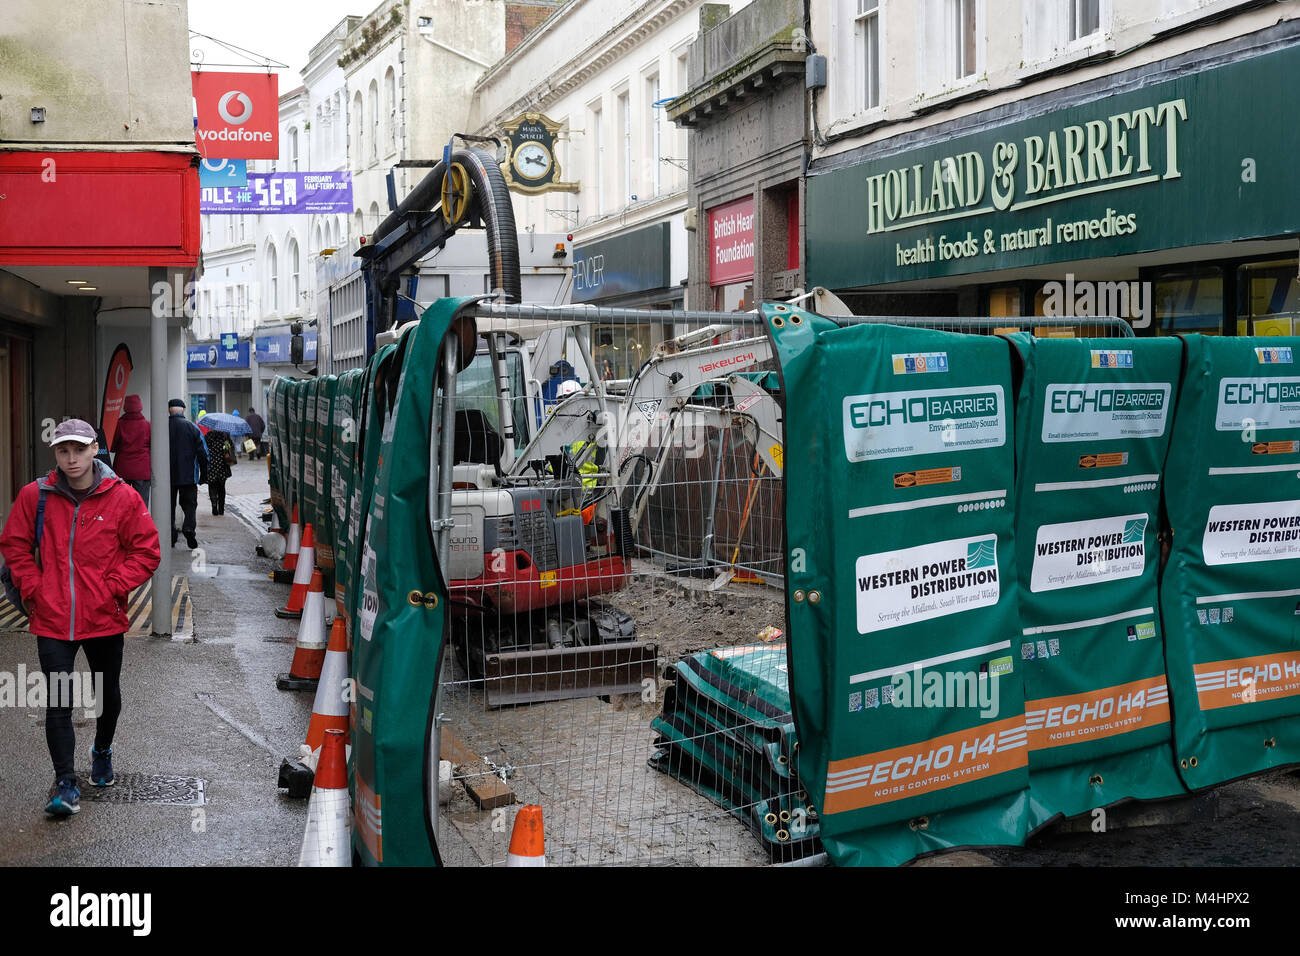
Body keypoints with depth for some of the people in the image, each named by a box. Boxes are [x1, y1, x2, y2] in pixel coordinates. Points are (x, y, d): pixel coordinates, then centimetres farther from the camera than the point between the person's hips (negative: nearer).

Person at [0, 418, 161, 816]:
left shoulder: (123, 498, -7)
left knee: (109, 696, 19)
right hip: (52, 621, 0)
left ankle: (102, 750, 45)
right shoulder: (35, 496, -3)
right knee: (58, 705, -5)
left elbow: (146, 551, -2)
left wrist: (113, 587, -10)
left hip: (105, 619, 1)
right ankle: (65, 783, 4)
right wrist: (33, 589, -1)